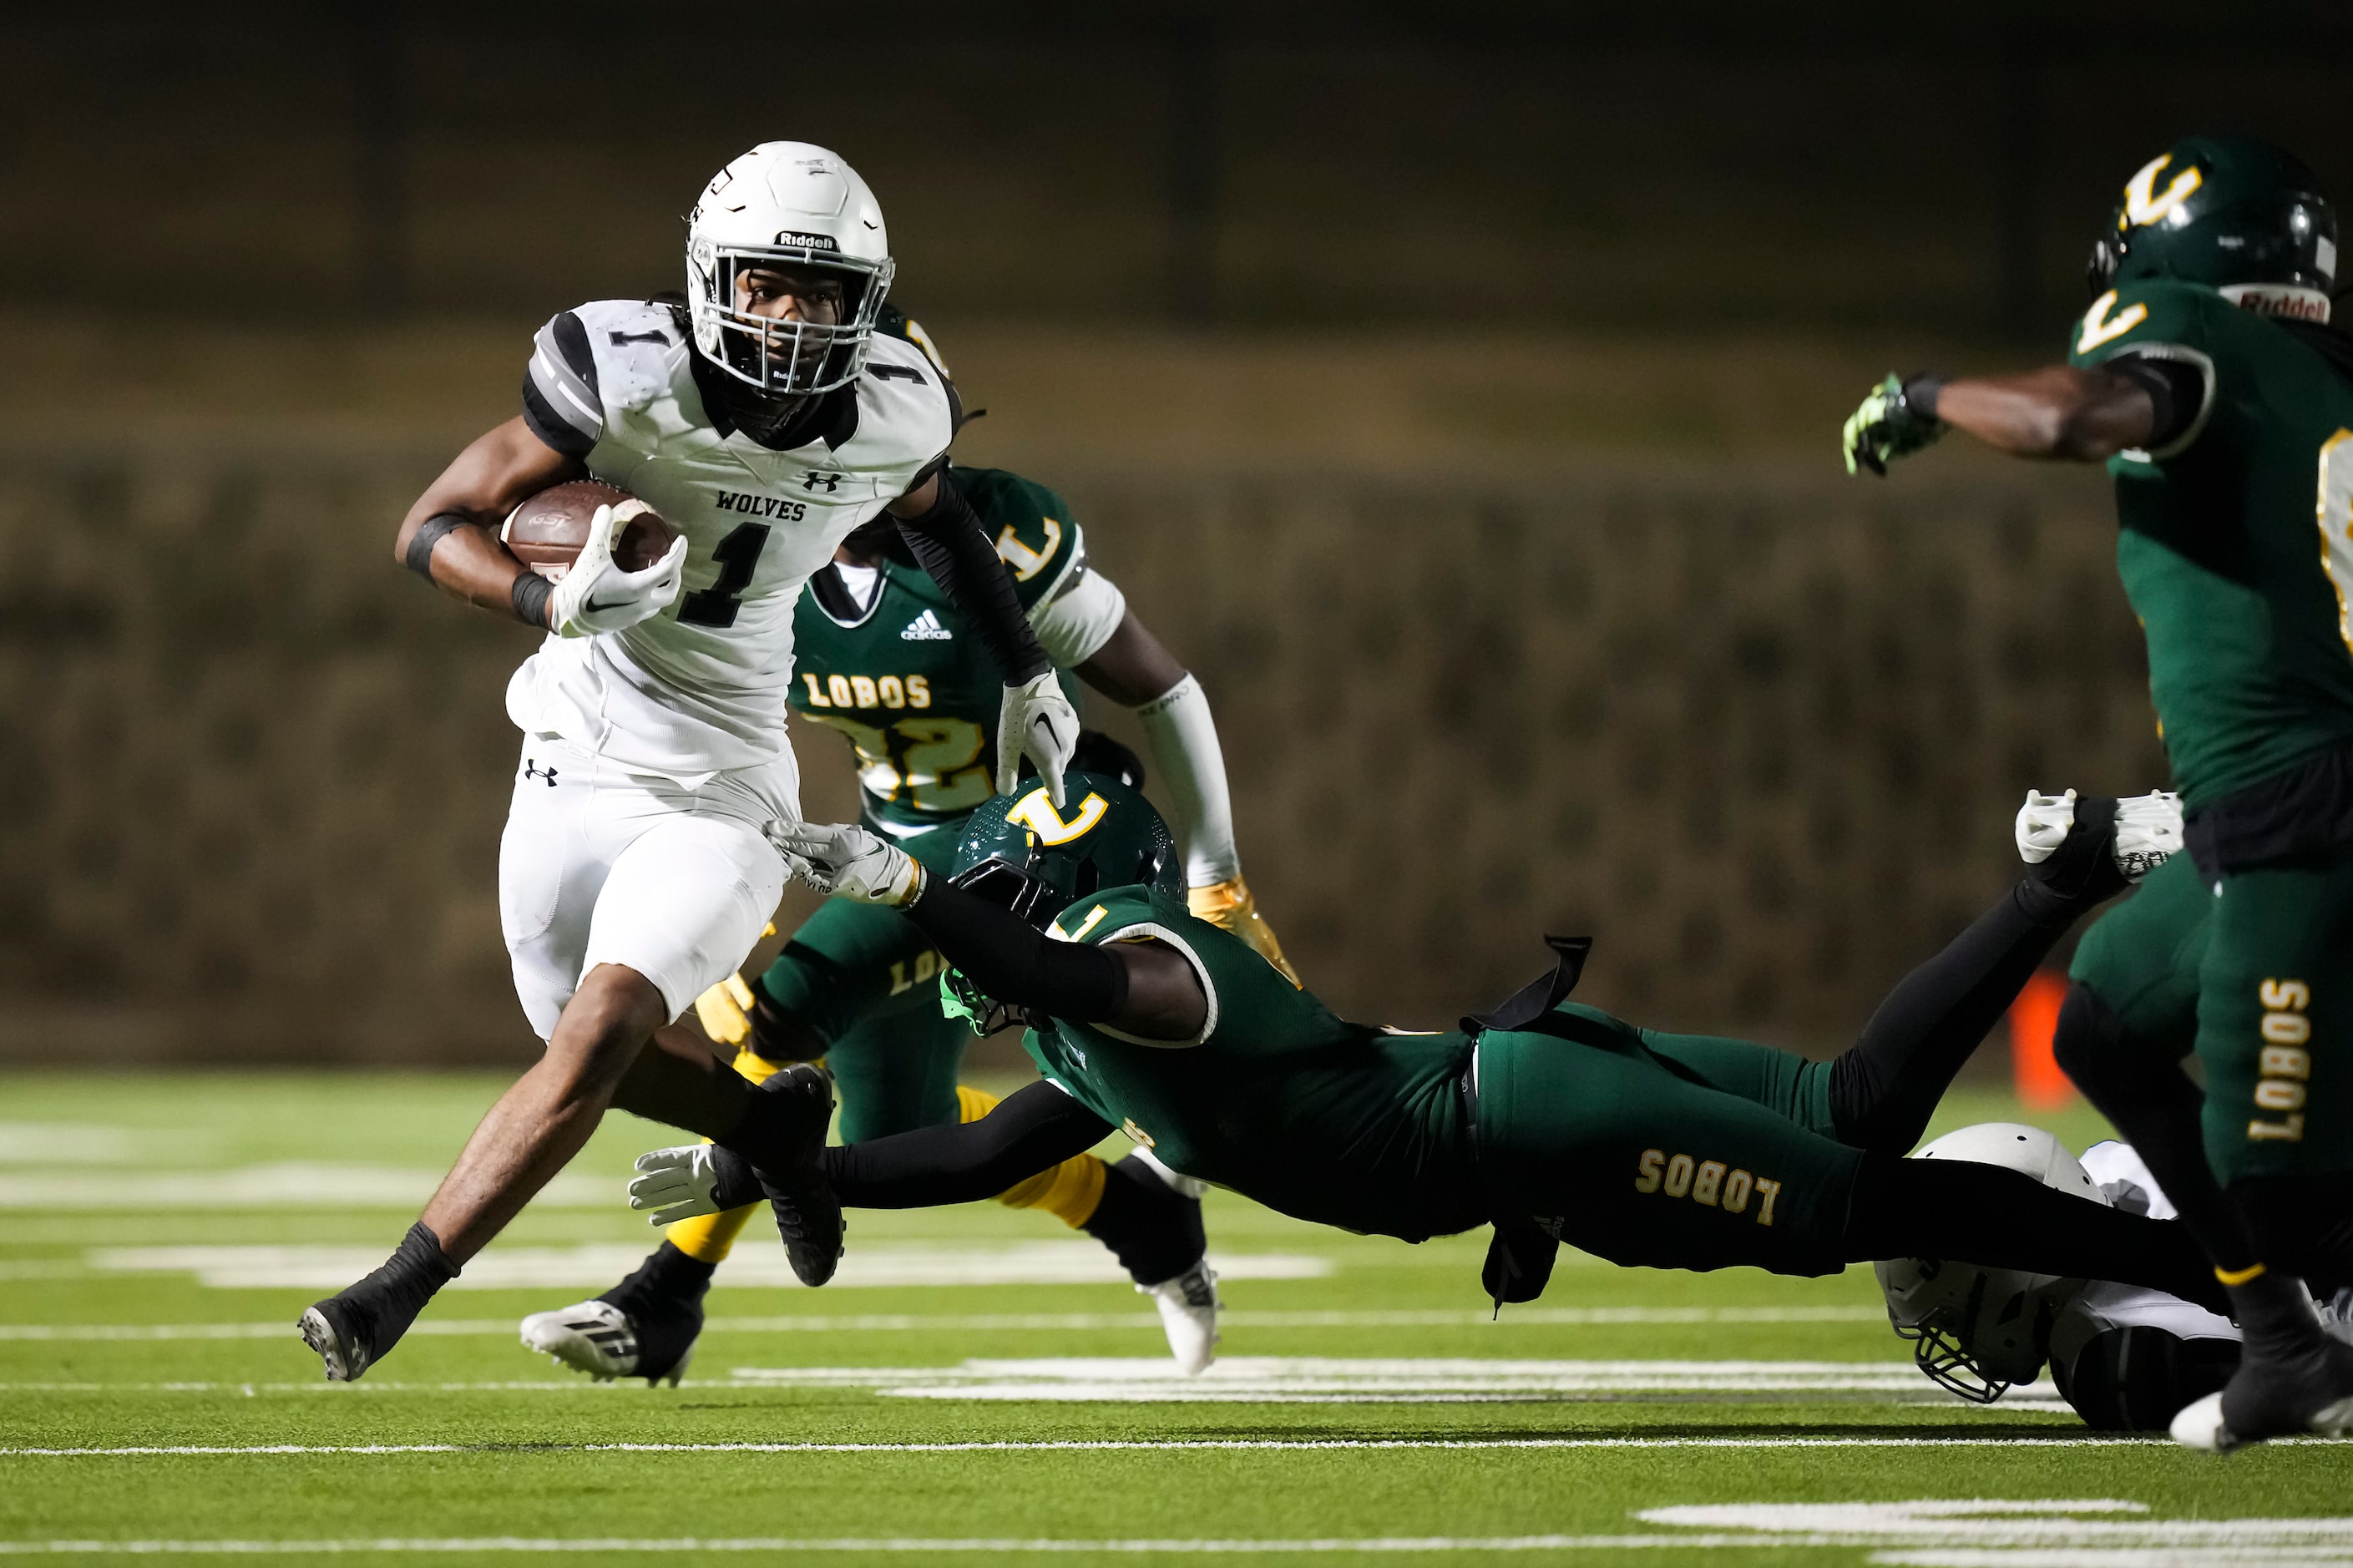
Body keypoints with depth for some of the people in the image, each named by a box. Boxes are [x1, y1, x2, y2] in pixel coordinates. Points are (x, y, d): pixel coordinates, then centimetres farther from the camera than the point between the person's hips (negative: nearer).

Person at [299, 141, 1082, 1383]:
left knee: (596, 1041, -18)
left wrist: (1025, 677, 25)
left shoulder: (891, 417, -9)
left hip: (719, 792, -1)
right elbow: (430, 530, -14)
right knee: (589, 1051, 15)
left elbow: (934, 517, 17)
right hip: (578, 765, 1)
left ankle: (397, 1291, -14)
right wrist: (552, 603, -33)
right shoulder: (626, 381, -19)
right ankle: (777, 1125, 46)